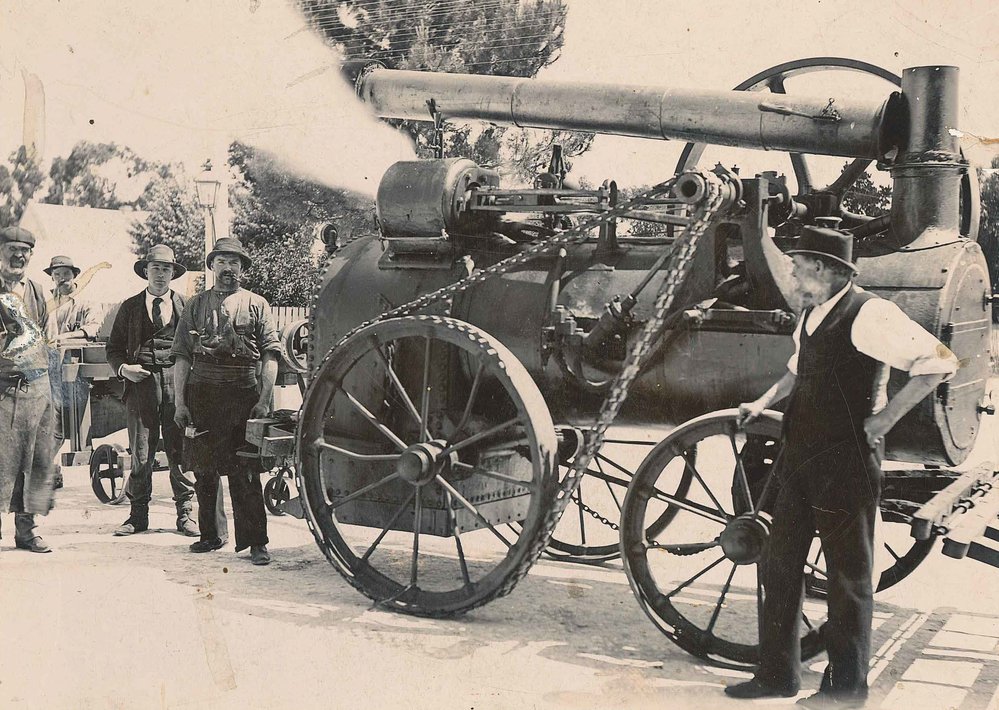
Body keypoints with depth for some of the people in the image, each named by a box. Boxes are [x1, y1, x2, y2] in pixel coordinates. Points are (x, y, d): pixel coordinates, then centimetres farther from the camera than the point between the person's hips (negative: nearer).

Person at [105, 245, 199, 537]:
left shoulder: (185, 306, 12)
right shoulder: (130, 307, 14)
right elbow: (114, 347, 15)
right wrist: (123, 368, -4)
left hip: (177, 383, 0)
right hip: (141, 383, 0)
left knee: (180, 452, -1)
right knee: (141, 455, 1)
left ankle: (185, 514, 7)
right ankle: (138, 515, 10)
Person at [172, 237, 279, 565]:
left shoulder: (257, 305, 8)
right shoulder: (195, 306, 13)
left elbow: (271, 356, 2)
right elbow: (182, 357, 10)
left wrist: (264, 400, -8)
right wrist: (180, 402, 2)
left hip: (243, 394, -2)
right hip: (201, 394, 3)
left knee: (245, 472, -3)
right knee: (204, 470, 8)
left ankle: (255, 541, 0)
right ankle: (209, 535, 20)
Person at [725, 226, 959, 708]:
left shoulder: (868, 314, -15)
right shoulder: (811, 315, 12)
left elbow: (938, 362, -20)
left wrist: (885, 418, -17)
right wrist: (763, 403, 17)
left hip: (845, 460, -9)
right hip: (800, 457, 9)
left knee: (848, 573, 5)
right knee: (780, 564, 13)